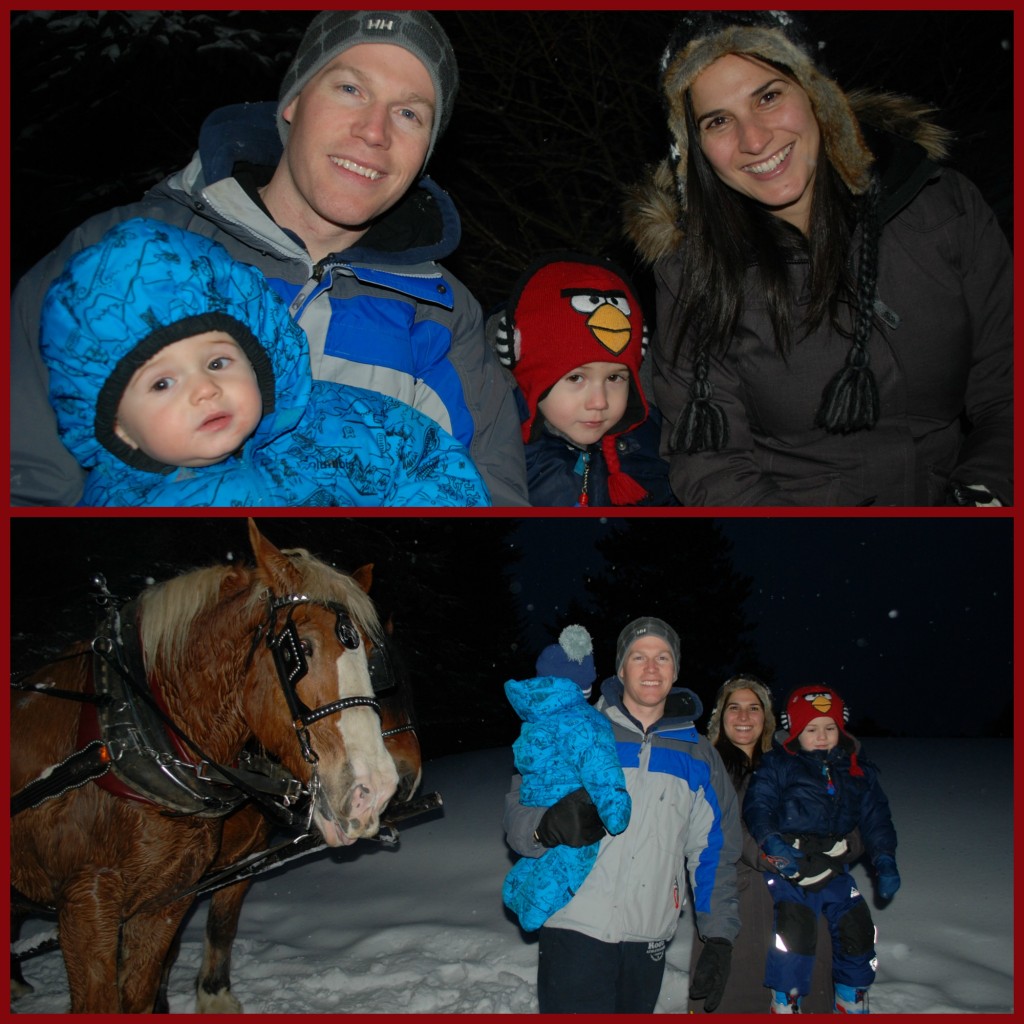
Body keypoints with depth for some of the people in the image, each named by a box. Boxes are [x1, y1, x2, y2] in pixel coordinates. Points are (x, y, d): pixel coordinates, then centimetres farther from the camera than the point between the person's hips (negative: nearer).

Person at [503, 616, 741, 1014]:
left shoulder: (699, 756, 12)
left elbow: (713, 853, 14)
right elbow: (518, 807, 0)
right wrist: (546, 825, -23)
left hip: (649, 942, 3)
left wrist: (719, 937, 6)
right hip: (575, 933, -3)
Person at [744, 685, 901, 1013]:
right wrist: (772, 842, -26)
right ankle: (785, 1004, 3)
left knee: (857, 932, 7)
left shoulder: (858, 770, 10)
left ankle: (852, 1003, 31)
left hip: (833, 869, 5)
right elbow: (757, 805, -10)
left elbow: (875, 817, 13)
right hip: (787, 866, -5)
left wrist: (885, 861, 2)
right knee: (794, 931, -17)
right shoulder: (778, 765, -4)